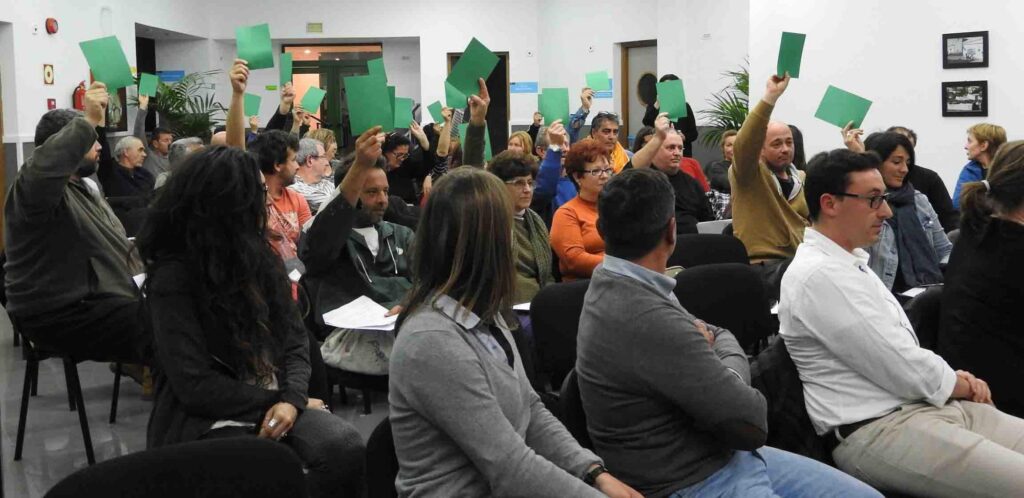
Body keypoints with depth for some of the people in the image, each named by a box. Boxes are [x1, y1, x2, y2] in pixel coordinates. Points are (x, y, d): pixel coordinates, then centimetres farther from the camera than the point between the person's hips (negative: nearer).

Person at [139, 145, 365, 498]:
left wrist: (291, 398, -13)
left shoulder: (258, 257, 8)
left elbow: (294, 339, 6)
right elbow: (195, 386, -15)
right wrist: (275, 401, -13)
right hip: (208, 418, -5)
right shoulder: (172, 277, -11)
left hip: (274, 400, 5)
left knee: (347, 448, -24)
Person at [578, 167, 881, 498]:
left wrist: (724, 374, -8)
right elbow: (751, 423, -23)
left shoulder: (622, 286, 3)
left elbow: (720, 336, 15)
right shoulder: (646, 319, -28)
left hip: (725, 456, 9)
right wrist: (729, 375, -2)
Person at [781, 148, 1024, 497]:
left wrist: (957, 379, 4)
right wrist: (961, 384, 1)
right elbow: (901, 369, -17)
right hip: (878, 431, -10)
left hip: (924, 405, 10)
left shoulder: (849, 261, 16)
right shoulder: (819, 275, -17)